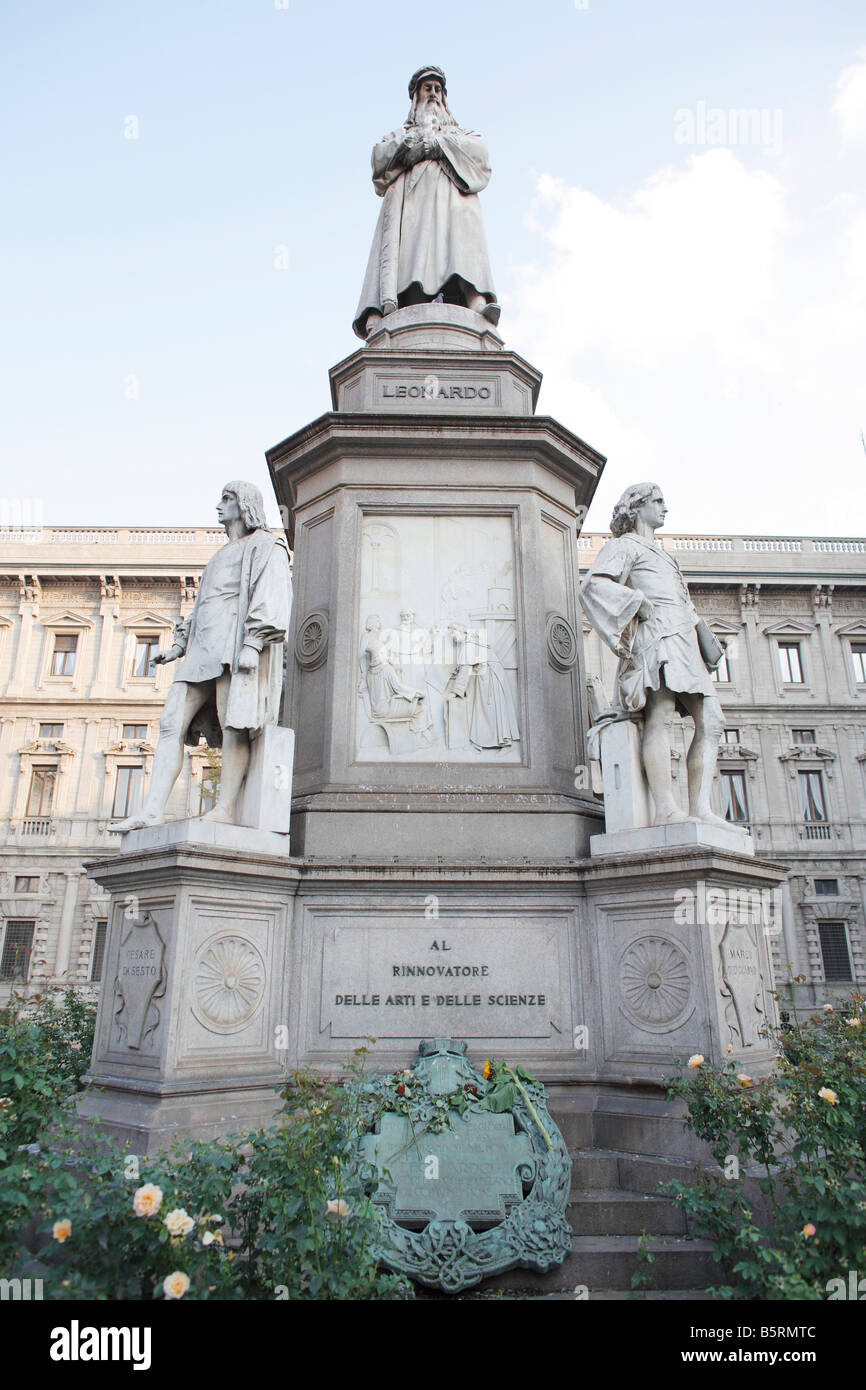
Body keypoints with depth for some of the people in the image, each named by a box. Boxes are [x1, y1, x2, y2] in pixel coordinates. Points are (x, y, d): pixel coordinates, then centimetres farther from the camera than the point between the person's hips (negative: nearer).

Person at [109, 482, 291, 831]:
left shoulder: (265, 547, 8)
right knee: (172, 723, -6)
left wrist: (254, 643, -21)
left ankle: (224, 809, -18)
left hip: (237, 644, -8)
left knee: (233, 725, -16)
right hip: (203, 649, 8)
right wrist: (179, 645, 21)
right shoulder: (221, 556, 34)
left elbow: (272, 596, -8)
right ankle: (152, 810, -12)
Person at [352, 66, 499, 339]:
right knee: (399, 239, -29)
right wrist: (413, 140, 4)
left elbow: (478, 151, 11)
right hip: (409, 194, 0)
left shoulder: (462, 134, 36)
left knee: (462, 235, -32)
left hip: (451, 195, 0)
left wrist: (436, 143, 5)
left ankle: (477, 300, -56)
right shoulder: (400, 134, 36)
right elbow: (380, 155, 13)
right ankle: (376, 316, -50)